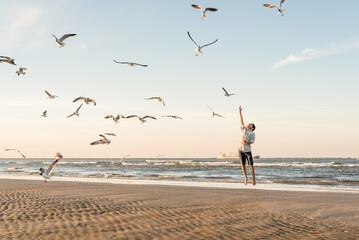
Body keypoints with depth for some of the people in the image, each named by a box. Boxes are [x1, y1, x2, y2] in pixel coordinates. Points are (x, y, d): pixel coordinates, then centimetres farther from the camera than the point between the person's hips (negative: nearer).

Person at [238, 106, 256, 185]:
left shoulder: (252, 134, -2)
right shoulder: (243, 128, 8)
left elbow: (251, 142, -8)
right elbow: (241, 120, 8)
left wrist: (246, 142, -28)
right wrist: (240, 111, 7)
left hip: (247, 150, -3)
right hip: (241, 149, 3)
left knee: (251, 164, -1)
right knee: (243, 165, 6)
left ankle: (253, 177, 13)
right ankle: (246, 178, 17)